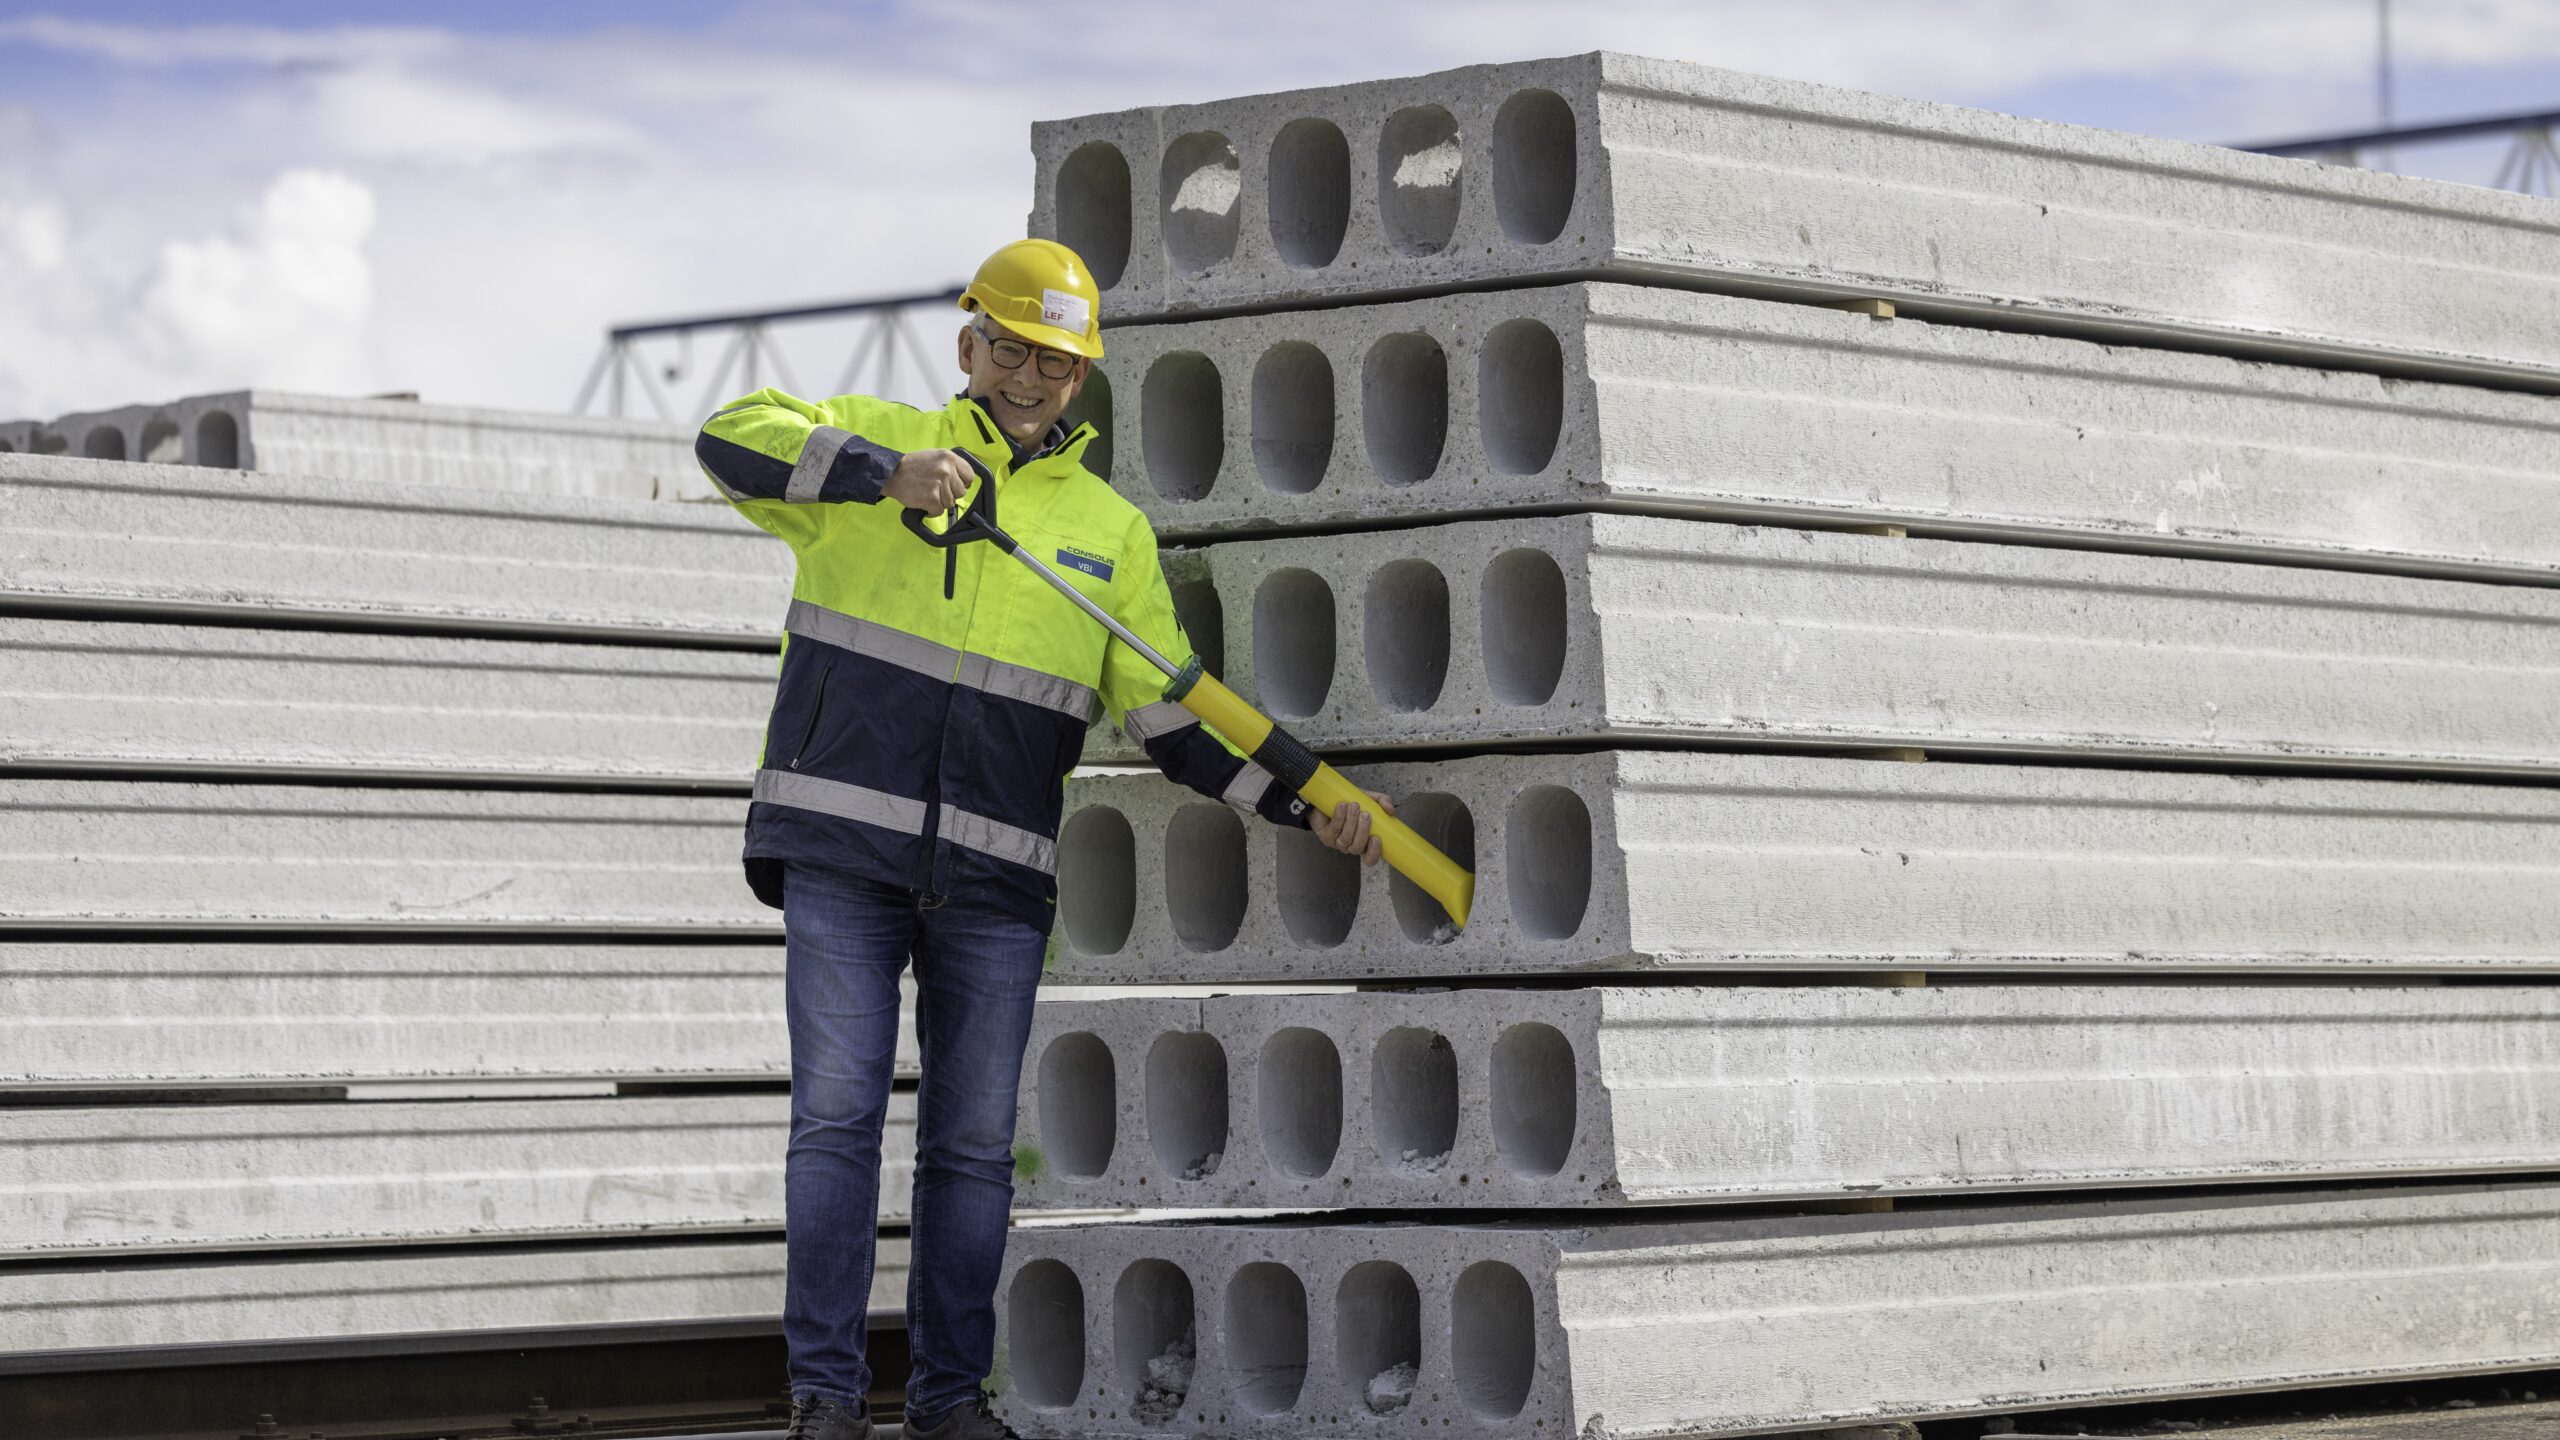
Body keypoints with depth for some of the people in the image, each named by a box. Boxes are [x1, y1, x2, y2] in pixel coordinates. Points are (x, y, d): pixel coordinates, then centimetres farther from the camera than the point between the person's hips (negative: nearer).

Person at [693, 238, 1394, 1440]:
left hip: (995, 881, 3)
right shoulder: (874, 443, 7)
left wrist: (1300, 802, -1)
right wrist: (884, 472, -23)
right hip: (843, 849, -2)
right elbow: (732, 441, -10)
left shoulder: (1111, 530, 13)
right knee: (838, 1113, -6)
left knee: (974, 1141, 4)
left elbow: (1173, 717, 12)